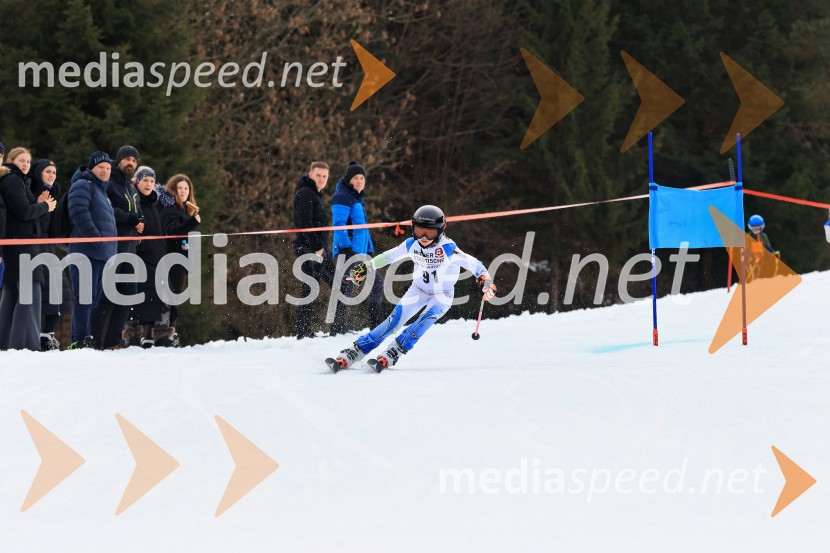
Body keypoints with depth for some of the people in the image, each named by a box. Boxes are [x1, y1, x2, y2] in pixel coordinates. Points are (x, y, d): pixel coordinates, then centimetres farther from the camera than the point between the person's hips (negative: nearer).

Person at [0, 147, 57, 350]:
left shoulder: (16, 181, 21)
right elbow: (24, 212, -17)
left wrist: (38, 204, 5)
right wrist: (44, 207, -3)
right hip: (22, 243, -11)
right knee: (29, 294, -14)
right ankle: (27, 344, -19)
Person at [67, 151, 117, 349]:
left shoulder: (102, 190, 25)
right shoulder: (83, 185, -5)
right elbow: (79, 214, -19)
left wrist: (109, 247, 21)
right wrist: (96, 239, -22)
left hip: (102, 254, 10)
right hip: (87, 251, -10)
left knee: (94, 297, 10)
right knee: (85, 297, -12)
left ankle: (84, 337, 15)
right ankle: (80, 340, -13)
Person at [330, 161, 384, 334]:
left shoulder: (358, 199, 21)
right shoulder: (342, 197, -8)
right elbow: (338, 224, -17)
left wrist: (369, 249, 23)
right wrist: (346, 247, -24)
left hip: (361, 251, 10)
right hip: (347, 251, -10)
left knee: (376, 282, 12)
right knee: (346, 287, -12)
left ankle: (375, 324, 20)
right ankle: (338, 328, -11)